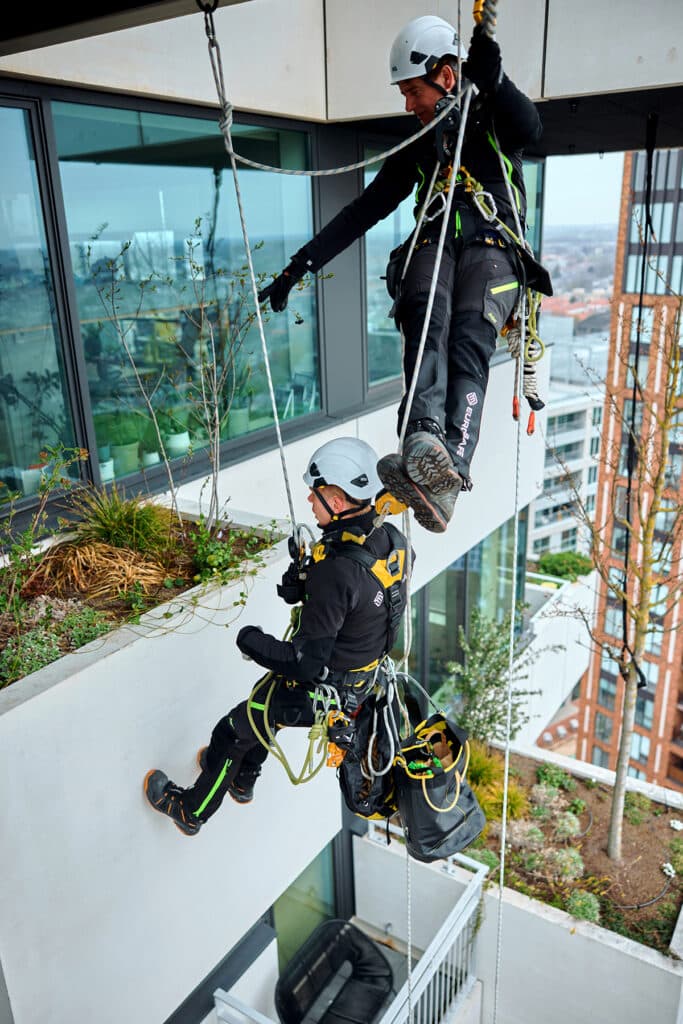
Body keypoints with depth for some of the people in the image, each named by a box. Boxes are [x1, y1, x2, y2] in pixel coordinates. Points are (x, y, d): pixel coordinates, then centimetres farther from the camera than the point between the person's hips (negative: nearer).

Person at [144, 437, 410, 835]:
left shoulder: (336, 572, -38)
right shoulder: (392, 539, -13)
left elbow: (306, 663, -32)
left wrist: (252, 642, -15)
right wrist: (303, 582, -9)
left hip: (319, 688, -8)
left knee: (231, 734, 17)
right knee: (260, 709, 34)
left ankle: (191, 812, 42)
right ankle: (242, 780, 60)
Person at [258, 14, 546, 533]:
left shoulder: (493, 120, 17)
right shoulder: (415, 149, 26)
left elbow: (530, 128, -8)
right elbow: (362, 212, 22)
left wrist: (494, 79, -21)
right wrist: (299, 267, 15)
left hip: (492, 250, -2)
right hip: (433, 247, 3)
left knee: (469, 336, -34)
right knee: (428, 317, -34)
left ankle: (448, 472, -53)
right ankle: (424, 439, -58)